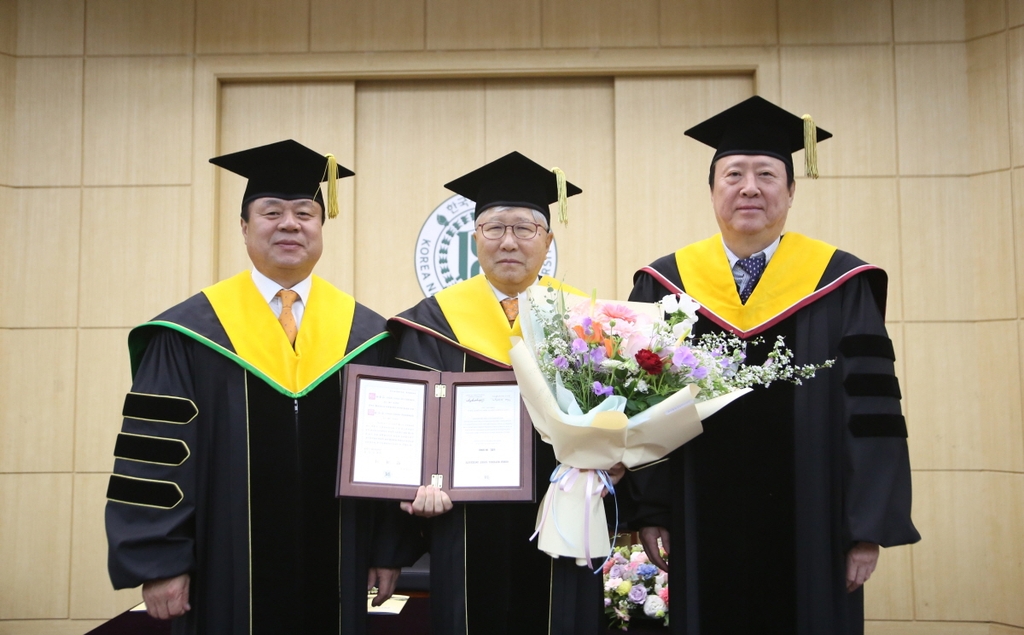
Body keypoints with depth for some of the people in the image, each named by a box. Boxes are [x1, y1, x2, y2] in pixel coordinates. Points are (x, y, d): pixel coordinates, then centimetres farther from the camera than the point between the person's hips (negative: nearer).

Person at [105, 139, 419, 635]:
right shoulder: (192, 333, -3)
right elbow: (155, 451, -5)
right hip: (227, 574, -2)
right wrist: (159, 563, -8)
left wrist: (389, 549, 4)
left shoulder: (363, 334, 3)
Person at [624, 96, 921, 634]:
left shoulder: (840, 285, 0)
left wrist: (870, 527, -6)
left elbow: (871, 411, -2)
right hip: (703, 533, 1)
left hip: (809, 534, 0)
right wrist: (649, 510, -3)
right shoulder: (665, 285, 3)